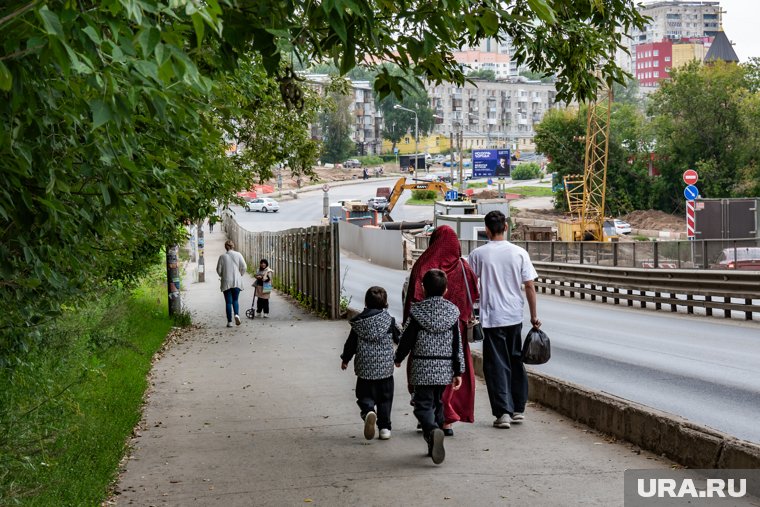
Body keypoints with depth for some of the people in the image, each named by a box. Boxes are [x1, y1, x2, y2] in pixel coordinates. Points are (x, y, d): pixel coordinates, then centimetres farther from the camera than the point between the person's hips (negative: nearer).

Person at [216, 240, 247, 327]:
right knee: (235, 300, 14)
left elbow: (218, 270, -1)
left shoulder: (222, 257, -4)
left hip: (226, 282, -1)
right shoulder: (238, 255, -3)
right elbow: (244, 267, -5)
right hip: (237, 282, 1)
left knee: (228, 302, 5)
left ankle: (229, 321, 2)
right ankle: (236, 314, -13)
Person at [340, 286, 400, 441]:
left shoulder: (358, 322, -2)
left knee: (365, 396, 9)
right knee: (385, 398, 10)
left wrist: (345, 359, 19)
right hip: (385, 367, 0)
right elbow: (399, 339, 4)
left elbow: (351, 344, 4)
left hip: (364, 368, 0)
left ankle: (368, 411, -22)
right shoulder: (388, 320, -6)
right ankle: (384, 428, 8)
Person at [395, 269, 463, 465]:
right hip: (445, 368, 3)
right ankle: (434, 445, 21)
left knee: (423, 405, -2)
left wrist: (398, 358, 16)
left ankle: (432, 431, -30)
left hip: (422, 368, -3)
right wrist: (458, 372, 6)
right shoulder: (453, 312, 1)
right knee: (438, 404, 17)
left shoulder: (417, 311, -7)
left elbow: (407, 339, -3)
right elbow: (457, 345, 2)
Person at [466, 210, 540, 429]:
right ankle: (518, 409, 21)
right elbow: (530, 287, -1)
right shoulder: (519, 253, -2)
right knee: (515, 362, 16)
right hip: (515, 316, 3)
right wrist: (534, 316, 7)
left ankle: (503, 412, -5)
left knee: (496, 365, 1)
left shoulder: (478, 254, -6)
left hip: (491, 317, -3)